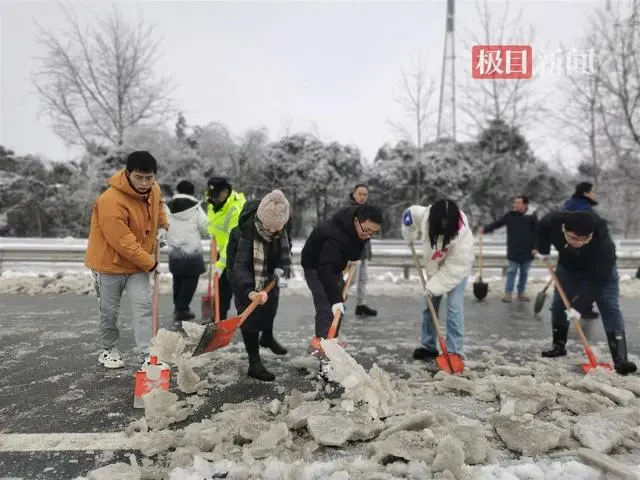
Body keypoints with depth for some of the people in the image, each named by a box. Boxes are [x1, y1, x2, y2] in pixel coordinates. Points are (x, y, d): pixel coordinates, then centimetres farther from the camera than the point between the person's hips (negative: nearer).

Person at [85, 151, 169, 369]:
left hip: (138, 263, 5)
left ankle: (147, 355, -1)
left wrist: (162, 226, 4)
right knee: (110, 310, 11)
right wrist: (150, 263, -17)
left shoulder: (153, 190, -6)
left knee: (144, 305, -4)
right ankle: (109, 350, 33)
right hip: (110, 262, -5)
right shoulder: (111, 201, -30)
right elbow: (123, 243, -27)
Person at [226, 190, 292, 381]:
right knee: (250, 312, -11)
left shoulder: (279, 224, -21)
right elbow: (240, 265, -46)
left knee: (271, 302, 21)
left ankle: (267, 337, 49)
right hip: (245, 272, -7)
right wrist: (249, 290, -60)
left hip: (268, 268, 7)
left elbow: (284, 248, -3)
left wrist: (281, 268, -16)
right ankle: (254, 363, -3)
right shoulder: (248, 231, -40)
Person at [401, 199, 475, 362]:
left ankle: (455, 352, -7)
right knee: (430, 306, 8)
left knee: (454, 308, -14)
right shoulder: (424, 215, -29)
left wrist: (435, 286, -30)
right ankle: (428, 346, 21)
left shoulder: (463, 233, -38)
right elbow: (409, 213, -5)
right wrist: (410, 237, -1)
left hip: (457, 269, -4)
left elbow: (456, 266, -32)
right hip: (434, 268, 5)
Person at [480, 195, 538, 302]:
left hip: (527, 251, 0)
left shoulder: (532, 216, -5)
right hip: (513, 251, 0)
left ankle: (521, 293, 22)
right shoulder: (510, 215, -1)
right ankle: (508, 293, 5)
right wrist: (485, 229, -11)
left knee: (524, 273, 11)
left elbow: (537, 232, -3)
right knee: (511, 271, 2)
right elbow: (497, 223, 1)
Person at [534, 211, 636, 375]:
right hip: (568, 266, 4)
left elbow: (597, 282, -39)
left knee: (610, 308, -14)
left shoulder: (603, 243, -43)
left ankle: (620, 359, -16)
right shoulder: (553, 221, -35)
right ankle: (558, 346, 21)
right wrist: (543, 250, -1)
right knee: (559, 304, 5)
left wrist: (579, 306, -42)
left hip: (601, 270, -4)